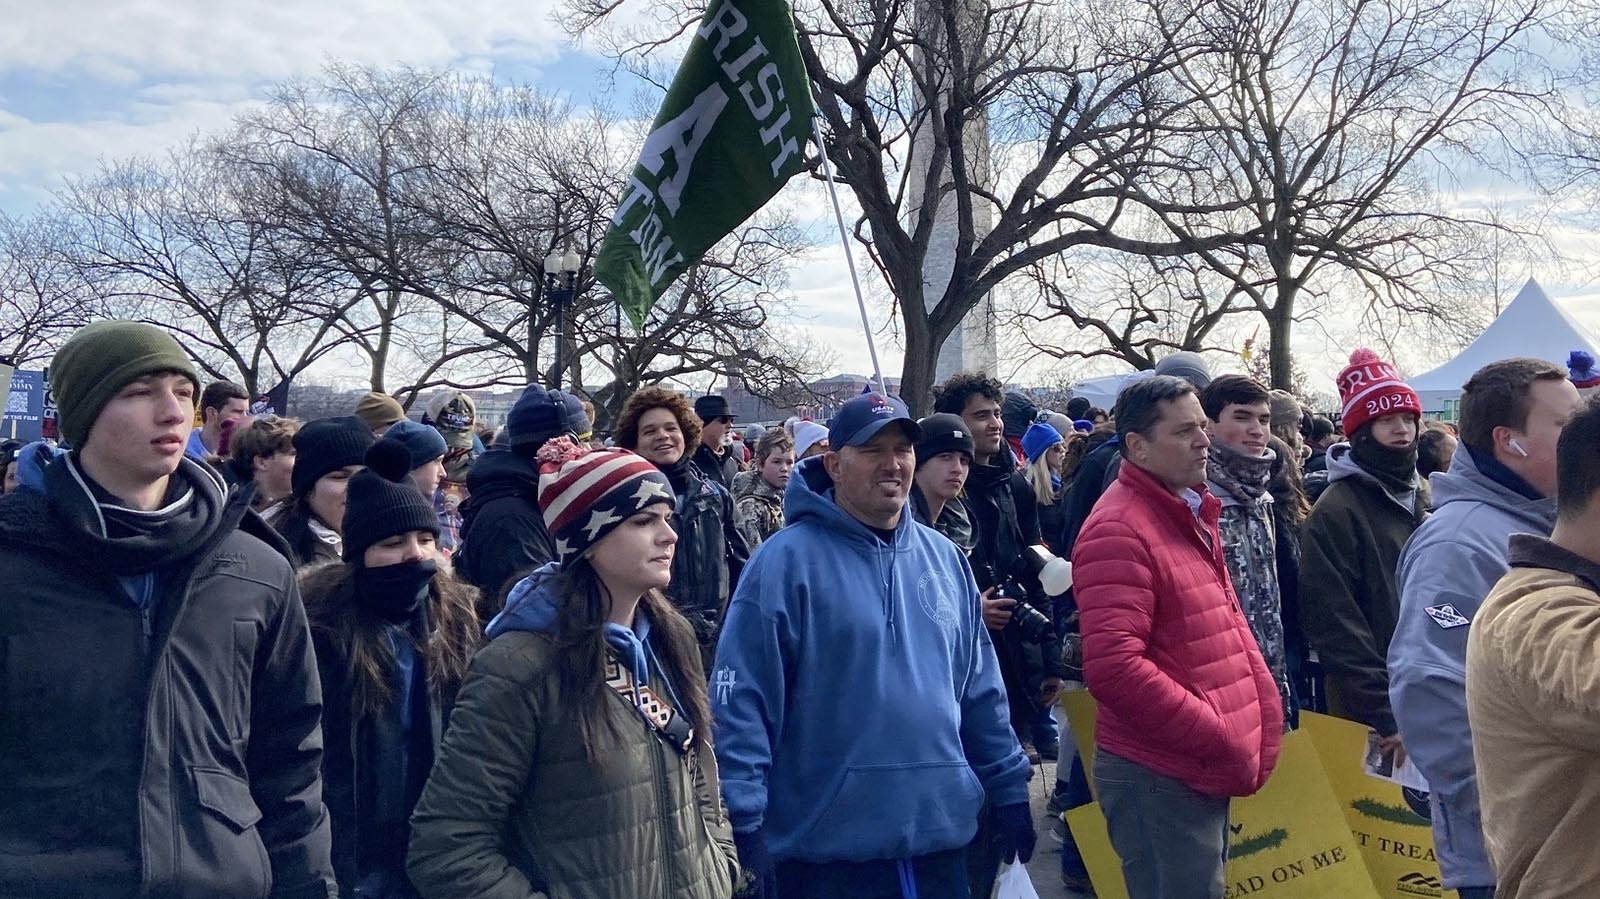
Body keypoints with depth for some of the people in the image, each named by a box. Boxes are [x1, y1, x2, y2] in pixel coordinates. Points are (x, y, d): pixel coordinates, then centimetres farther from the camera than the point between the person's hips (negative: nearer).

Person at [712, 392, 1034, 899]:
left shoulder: (943, 557, 9)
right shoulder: (788, 560, -10)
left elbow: (980, 689, 15)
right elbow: (740, 700, -13)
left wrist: (1009, 788, 14)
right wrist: (743, 822, -16)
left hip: (941, 835, 6)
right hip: (823, 845, -5)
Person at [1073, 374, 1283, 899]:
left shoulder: (1192, 516, 13)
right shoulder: (1118, 530, -18)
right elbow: (1115, 668, -26)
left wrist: (1263, 714, 7)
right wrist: (1221, 741, -20)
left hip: (1208, 772, 9)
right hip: (1160, 778, -9)